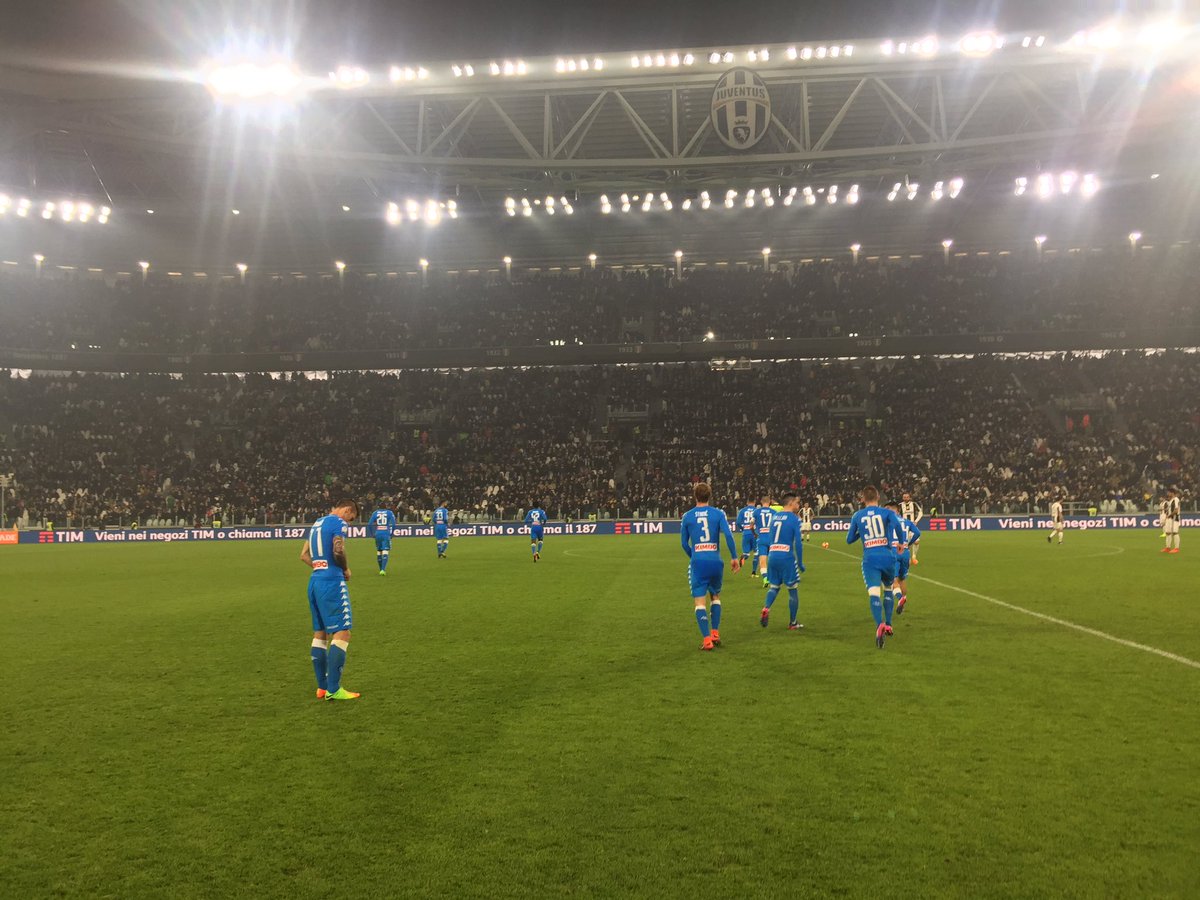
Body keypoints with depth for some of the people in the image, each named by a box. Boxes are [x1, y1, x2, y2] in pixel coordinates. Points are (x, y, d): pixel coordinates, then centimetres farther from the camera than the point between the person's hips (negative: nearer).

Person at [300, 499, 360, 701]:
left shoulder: (317, 523, 19)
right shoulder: (338, 523, -8)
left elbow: (304, 555, 21)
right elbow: (338, 551, -21)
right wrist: (346, 569, -5)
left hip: (315, 581, 10)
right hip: (332, 583, -10)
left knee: (320, 634, 13)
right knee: (342, 634, -7)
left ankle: (322, 687, 18)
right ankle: (333, 690, -9)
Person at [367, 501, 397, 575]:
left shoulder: (375, 512, 8)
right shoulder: (390, 513, 2)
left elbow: (370, 524, 3)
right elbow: (393, 524, -6)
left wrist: (372, 534, 11)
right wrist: (391, 534, 5)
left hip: (377, 534, 3)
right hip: (386, 534, -3)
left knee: (379, 552, 15)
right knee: (385, 552, -5)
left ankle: (381, 570, 23)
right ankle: (383, 569, -19)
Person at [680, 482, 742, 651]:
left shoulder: (687, 516, 4)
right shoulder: (718, 513, 3)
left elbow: (684, 543, 8)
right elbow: (728, 535, -8)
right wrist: (734, 557, -1)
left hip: (698, 562, -1)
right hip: (715, 561, 2)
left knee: (700, 602, 0)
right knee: (716, 597, 22)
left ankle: (707, 640, -8)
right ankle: (715, 634, 18)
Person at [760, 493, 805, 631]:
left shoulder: (774, 516, 12)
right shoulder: (794, 518, -5)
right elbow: (797, 543, -9)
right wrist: (800, 563, -1)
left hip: (772, 556, 5)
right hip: (786, 557, -5)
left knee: (774, 586, 19)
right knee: (793, 589, 9)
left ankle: (766, 608, -8)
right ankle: (792, 623, 15)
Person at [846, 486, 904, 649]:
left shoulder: (857, 516, 9)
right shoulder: (887, 512, 5)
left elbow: (849, 539, 13)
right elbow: (896, 524, -16)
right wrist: (901, 543, 0)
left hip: (869, 559, -1)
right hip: (887, 557, 1)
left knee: (874, 594, -13)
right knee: (888, 589, 24)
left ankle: (880, 625, -37)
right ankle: (888, 625, 26)